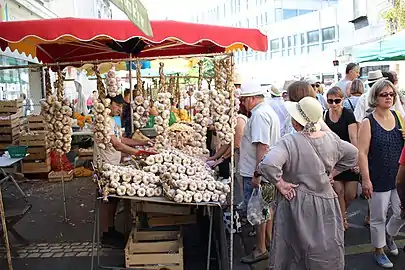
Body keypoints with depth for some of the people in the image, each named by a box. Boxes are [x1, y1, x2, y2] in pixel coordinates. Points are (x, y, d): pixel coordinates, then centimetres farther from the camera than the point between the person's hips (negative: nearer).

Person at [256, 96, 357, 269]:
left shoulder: (289, 142, -21)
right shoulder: (330, 137, -3)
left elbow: (268, 165, -35)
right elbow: (352, 154, 13)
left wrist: (280, 184, -19)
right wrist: (331, 174, 12)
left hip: (298, 203, -4)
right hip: (326, 202, 5)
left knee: (298, 250, 12)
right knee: (327, 250, 21)